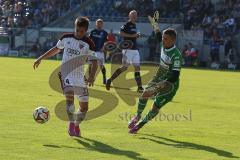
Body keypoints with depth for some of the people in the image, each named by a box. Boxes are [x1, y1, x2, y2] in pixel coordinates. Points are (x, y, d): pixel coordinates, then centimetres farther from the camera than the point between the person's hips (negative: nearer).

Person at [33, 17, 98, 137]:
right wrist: (40, 59, 18)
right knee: (69, 95, -28)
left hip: (80, 76, 1)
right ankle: (71, 124, -23)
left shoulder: (88, 44, -6)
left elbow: (94, 61, -7)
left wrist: (92, 75, -24)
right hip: (66, 74, -1)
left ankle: (76, 126, 29)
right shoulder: (66, 38, 1)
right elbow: (56, 49, 18)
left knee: (84, 106, 4)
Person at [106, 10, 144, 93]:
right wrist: (132, 35, -21)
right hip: (128, 49, -8)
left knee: (137, 67, 3)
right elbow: (121, 33, -19)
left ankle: (140, 87, 3)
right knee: (124, 67, -8)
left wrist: (137, 36, 9)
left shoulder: (134, 25, 18)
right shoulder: (127, 24, -8)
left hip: (135, 49, 8)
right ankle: (110, 80, 4)